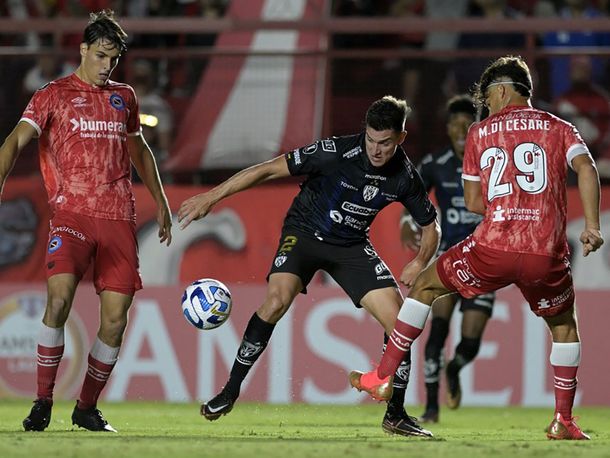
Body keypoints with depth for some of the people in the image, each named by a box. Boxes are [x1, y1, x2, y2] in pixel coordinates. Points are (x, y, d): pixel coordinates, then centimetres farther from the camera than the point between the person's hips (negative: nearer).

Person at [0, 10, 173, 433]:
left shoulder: (124, 97, 18)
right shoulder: (53, 96, 5)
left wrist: (161, 201, 31)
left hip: (119, 218, 4)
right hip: (72, 212, -4)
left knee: (116, 317, -2)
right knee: (59, 297, -23)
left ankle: (87, 408, 13)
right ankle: (43, 403, -14)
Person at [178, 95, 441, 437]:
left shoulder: (405, 177, -13)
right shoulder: (336, 153, -25)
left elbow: (431, 227, 3)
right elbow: (269, 170, -21)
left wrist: (419, 263, -18)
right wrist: (212, 197, -23)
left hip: (352, 245, 3)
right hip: (305, 231, -3)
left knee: (399, 320, -10)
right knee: (277, 300, -29)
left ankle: (396, 415, 7)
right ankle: (230, 392, -16)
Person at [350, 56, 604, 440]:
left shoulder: (480, 133, 13)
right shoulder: (559, 128, 12)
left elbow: (473, 203, 15)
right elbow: (586, 168, -7)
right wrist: (592, 226, -7)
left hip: (493, 249, -1)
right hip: (548, 255, 1)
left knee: (425, 286, 21)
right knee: (565, 324, 25)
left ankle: (383, 377, 18)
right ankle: (564, 421, 16)